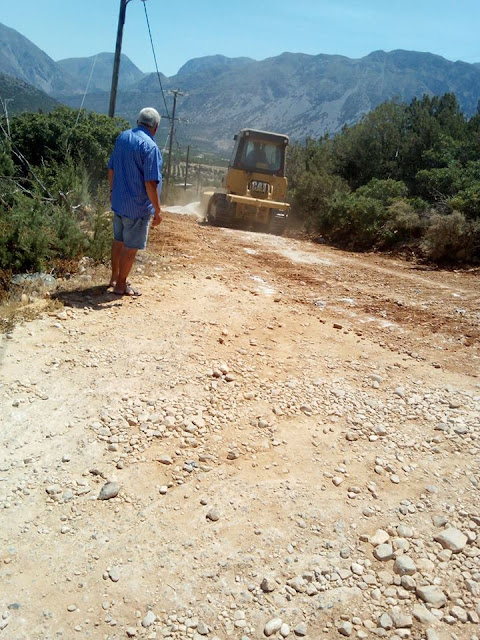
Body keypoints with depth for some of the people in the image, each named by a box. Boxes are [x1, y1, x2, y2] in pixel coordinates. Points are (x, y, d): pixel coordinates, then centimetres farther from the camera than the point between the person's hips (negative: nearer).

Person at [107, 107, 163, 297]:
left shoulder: (122, 137, 4)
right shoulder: (150, 147, -20)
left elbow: (111, 169, 12)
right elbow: (150, 183, -24)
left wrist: (113, 190, 26)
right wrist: (157, 210, -17)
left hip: (118, 201, 8)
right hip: (138, 206, -8)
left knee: (118, 240, 21)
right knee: (131, 247, 4)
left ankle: (115, 277, 35)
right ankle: (121, 284, 14)